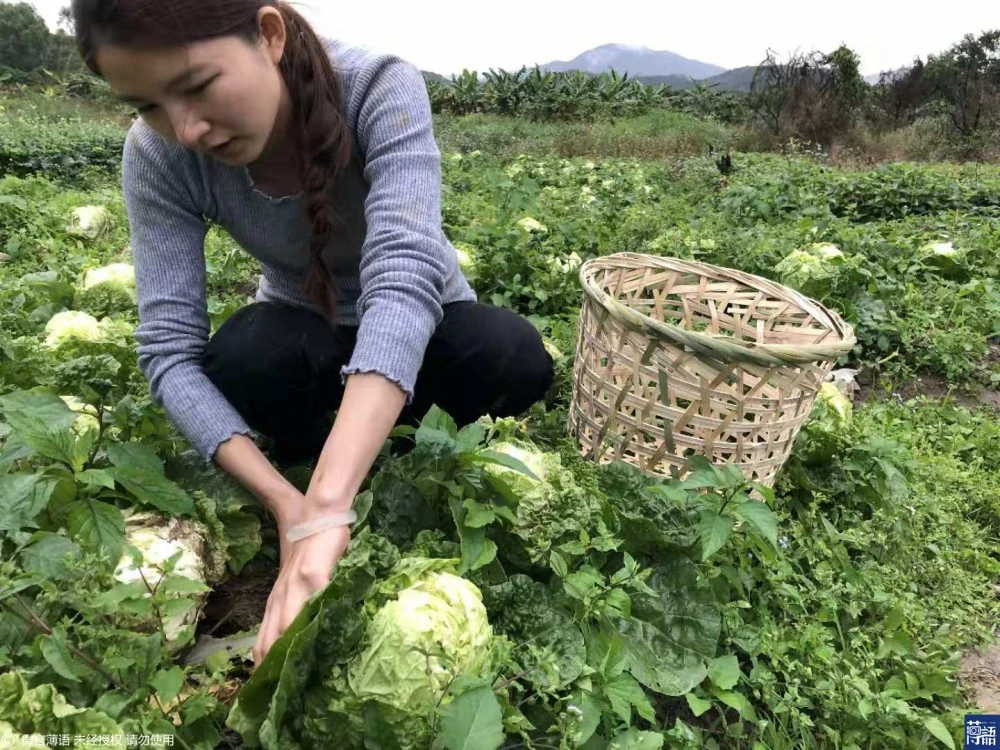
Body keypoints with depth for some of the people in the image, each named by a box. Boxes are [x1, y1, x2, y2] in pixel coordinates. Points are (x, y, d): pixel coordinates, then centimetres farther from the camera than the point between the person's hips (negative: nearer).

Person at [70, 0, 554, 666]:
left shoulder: (381, 89, -30)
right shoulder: (158, 156, -22)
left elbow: (405, 278, -45)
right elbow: (169, 349, -26)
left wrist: (324, 511, -56)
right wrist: (286, 503, -41)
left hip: (424, 328, 0)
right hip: (302, 337, 1)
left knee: (519, 360, -31)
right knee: (241, 361, -33)